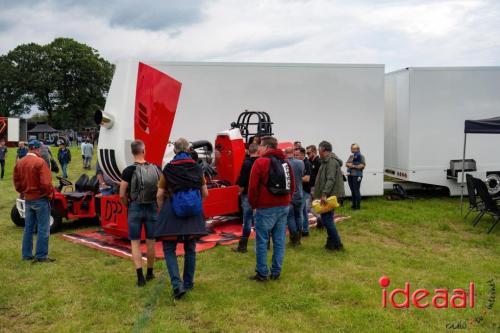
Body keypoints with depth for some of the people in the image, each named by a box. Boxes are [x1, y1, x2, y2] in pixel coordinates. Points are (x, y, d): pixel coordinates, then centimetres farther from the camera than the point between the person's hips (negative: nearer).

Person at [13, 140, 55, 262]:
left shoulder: (19, 163, 5)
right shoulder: (40, 162, -17)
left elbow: (16, 181, 10)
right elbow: (46, 183, -21)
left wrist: (23, 192, 20)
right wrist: (50, 193, -5)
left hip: (27, 199, 7)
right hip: (40, 199, -7)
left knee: (28, 228, 15)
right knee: (43, 229, 1)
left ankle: (27, 254, 22)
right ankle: (41, 256, 4)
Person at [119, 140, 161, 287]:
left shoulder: (129, 171, -11)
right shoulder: (156, 169, -1)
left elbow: (122, 195, -11)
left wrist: (127, 205, 7)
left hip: (135, 208, -3)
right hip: (152, 208, 3)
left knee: (135, 242, 6)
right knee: (150, 241, 15)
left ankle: (140, 275, -3)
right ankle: (150, 273, 28)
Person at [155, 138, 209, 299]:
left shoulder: (168, 169, -4)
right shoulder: (197, 168, 1)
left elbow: (160, 195, -4)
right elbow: (205, 194, 4)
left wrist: (161, 211, 12)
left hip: (172, 213, -2)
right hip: (194, 214, 3)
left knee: (169, 249, 5)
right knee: (190, 249, 15)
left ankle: (177, 283, -10)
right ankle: (188, 283, 25)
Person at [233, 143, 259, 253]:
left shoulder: (246, 163, -11)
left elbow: (242, 181, -13)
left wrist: (241, 191, 3)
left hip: (248, 195, -4)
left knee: (247, 220, -1)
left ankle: (243, 246, 2)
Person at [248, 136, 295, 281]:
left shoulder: (260, 162, -9)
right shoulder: (285, 162, 11)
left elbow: (253, 187, -11)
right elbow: (292, 186, 14)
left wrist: (254, 204, 1)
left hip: (266, 208, -6)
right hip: (283, 206, 6)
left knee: (262, 241, 2)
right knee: (279, 241, 9)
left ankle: (262, 273, 6)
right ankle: (276, 272, 15)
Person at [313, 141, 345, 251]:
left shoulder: (331, 161, -14)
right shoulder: (327, 160, 18)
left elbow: (330, 179, -24)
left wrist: (324, 194, -29)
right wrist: (323, 194, 21)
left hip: (330, 195, -10)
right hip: (329, 195, 10)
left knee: (326, 219, -8)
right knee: (328, 219, 14)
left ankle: (337, 244, -2)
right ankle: (331, 242, 21)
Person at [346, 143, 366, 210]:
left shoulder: (360, 156, -4)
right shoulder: (351, 156, 19)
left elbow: (362, 165, -13)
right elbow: (346, 164, 12)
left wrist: (354, 166, -14)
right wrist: (349, 164, -10)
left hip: (356, 175, -7)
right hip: (350, 175, 7)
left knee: (356, 191, -8)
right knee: (352, 191, 10)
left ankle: (358, 206, -2)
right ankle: (354, 205, 17)